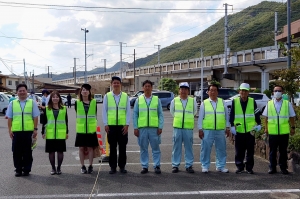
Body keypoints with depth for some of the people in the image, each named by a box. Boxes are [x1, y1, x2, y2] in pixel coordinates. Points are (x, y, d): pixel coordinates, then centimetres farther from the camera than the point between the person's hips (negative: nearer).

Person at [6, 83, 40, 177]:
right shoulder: (12, 103, 10)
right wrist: (10, 130, 1)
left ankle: (27, 169, 15)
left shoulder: (32, 103, 6)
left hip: (28, 131, -1)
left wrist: (35, 129, -4)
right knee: (17, 152, 5)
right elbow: (9, 118, 8)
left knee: (27, 152, 4)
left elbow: (35, 117, 3)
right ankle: (18, 169, 17)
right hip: (16, 131, 1)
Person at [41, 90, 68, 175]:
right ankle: (53, 168, 17)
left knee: (60, 151, 4)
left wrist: (67, 132, 6)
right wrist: (43, 132, 1)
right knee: (51, 152, 5)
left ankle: (59, 168, 17)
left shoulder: (64, 108, 5)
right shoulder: (47, 109, 4)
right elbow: (44, 121, 5)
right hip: (50, 134, 0)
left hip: (61, 134, 0)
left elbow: (66, 121, 7)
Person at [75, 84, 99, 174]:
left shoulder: (94, 102, 2)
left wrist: (93, 124, 6)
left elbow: (95, 115, 8)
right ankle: (83, 166, 15)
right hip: (81, 129, 0)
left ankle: (90, 166, 15)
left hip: (91, 129, 0)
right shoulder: (77, 102, 1)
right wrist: (82, 122, 8)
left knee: (90, 148, 5)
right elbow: (77, 115, 9)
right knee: (81, 148, 5)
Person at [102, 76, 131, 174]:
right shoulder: (107, 96, 4)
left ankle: (122, 166, 16)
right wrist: (106, 124, -3)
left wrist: (127, 124, -4)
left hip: (123, 126, 0)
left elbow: (128, 111, 3)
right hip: (111, 126, 0)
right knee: (112, 147, 6)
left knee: (122, 147, 6)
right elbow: (104, 111, 3)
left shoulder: (125, 96, 4)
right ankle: (112, 167, 14)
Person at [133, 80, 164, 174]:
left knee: (155, 148, 3)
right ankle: (144, 166, 15)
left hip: (154, 128, -1)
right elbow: (135, 114, 7)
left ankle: (157, 166, 11)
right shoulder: (138, 100, 8)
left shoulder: (157, 99, 7)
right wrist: (135, 128, 0)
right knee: (143, 148, 6)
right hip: (142, 128, 1)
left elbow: (160, 114, 5)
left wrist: (160, 127, -3)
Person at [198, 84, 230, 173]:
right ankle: (205, 166, 14)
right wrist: (200, 129, -2)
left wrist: (228, 127, 6)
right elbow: (200, 117, 3)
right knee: (206, 149, 2)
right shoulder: (204, 103, 3)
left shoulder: (222, 102, 8)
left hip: (220, 130, 2)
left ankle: (221, 166, 21)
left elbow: (226, 115, 10)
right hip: (207, 130, -2)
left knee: (221, 149, 8)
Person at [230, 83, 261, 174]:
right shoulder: (235, 101, 2)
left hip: (250, 130, 0)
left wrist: (258, 124, 3)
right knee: (239, 151, 5)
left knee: (250, 151, 6)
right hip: (239, 131, 0)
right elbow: (232, 114, 3)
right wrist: (232, 126, -2)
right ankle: (240, 167, 16)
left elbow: (257, 113, 10)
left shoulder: (252, 101, 4)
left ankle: (249, 168, 16)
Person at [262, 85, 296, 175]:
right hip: (272, 132, 0)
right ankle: (272, 168, 15)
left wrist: (293, 128, 4)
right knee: (272, 151, 6)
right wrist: (266, 128, 4)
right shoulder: (269, 104, 7)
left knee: (283, 151, 6)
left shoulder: (287, 104, 5)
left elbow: (292, 117, 9)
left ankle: (283, 167, 17)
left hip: (284, 132, 0)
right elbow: (266, 118, 9)